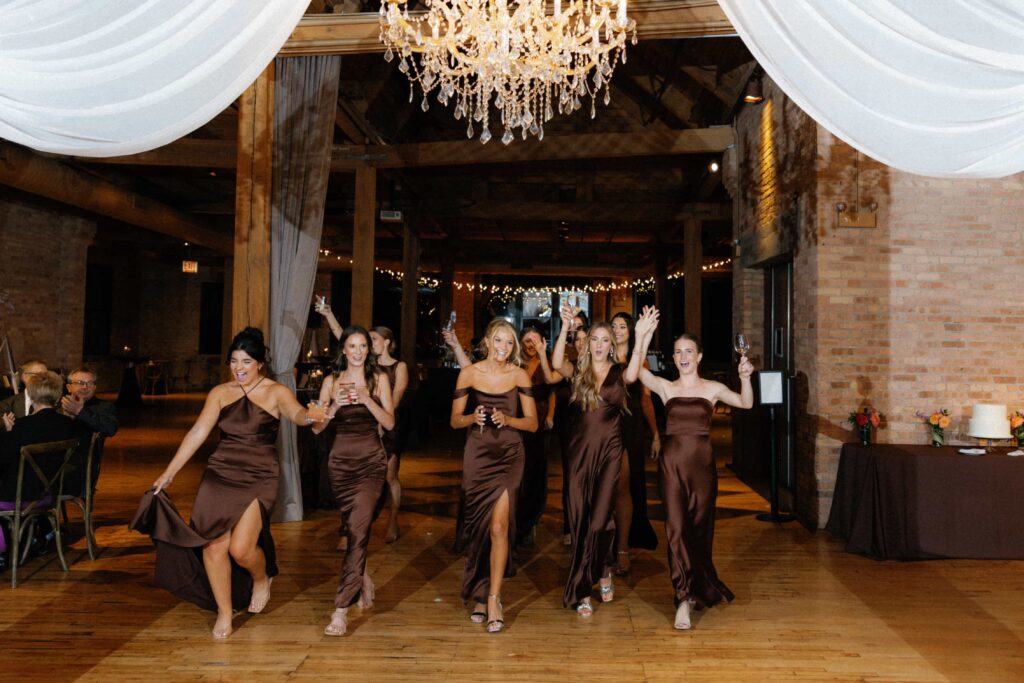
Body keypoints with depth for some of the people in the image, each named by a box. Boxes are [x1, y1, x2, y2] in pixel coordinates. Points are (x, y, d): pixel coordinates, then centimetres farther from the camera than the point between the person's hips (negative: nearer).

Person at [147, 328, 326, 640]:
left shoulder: (276, 392, -3)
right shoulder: (220, 393, 7)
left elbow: (296, 413, -23)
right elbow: (198, 433, 6)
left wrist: (308, 414, -47)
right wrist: (169, 473, 2)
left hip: (259, 477, -3)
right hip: (219, 473, 4)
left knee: (240, 548, -14)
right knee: (213, 545, -2)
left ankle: (262, 578, 21)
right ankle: (224, 612, 20)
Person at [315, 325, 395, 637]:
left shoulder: (379, 379, 1)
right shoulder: (332, 381, 5)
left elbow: (390, 423, -5)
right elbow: (316, 427, 3)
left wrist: (367, 399, -17)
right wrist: (335, 406, -14)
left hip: (371, 461, -3)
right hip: (341, 461, 3)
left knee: (358, 529, -15)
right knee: (353, 529, 15)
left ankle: (341, 609, -13)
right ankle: (364, 582, 41)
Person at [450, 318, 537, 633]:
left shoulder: (519, 375, 0)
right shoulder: (469, 373, 1)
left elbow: (532, 423, 1)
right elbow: (455, 420, 4)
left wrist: (507, 419, -17)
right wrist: (473, 417, -16)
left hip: (508, 456, -1)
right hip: (477, 456, 1)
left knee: (499, 526, -10)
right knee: (478, 527, 7)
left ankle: (492, 598, -2)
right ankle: (479, 594, 24)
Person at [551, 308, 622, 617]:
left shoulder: (618, 372, 7)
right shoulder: (578, 370, 1)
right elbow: (557, 363, -16)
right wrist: (565, 327, -28)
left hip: (609, 450, 0)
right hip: (580, 449, 1)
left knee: (601, 516, -2)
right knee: (580, 518, 4)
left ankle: (602, 571, 24)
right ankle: (582, 588, 15)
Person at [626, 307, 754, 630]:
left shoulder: (712, 388, 5)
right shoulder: (666, 387, 4)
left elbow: (746, 403, -5)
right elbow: (633, 373, -12)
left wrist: (745, 378, -23)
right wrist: (641, 337, -21)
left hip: (702, 462, 0)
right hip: (672, 462, 0)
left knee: (699, 528, 11)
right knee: (676, 528, -6)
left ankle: (700, 588, 32)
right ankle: (684, 599, 0)